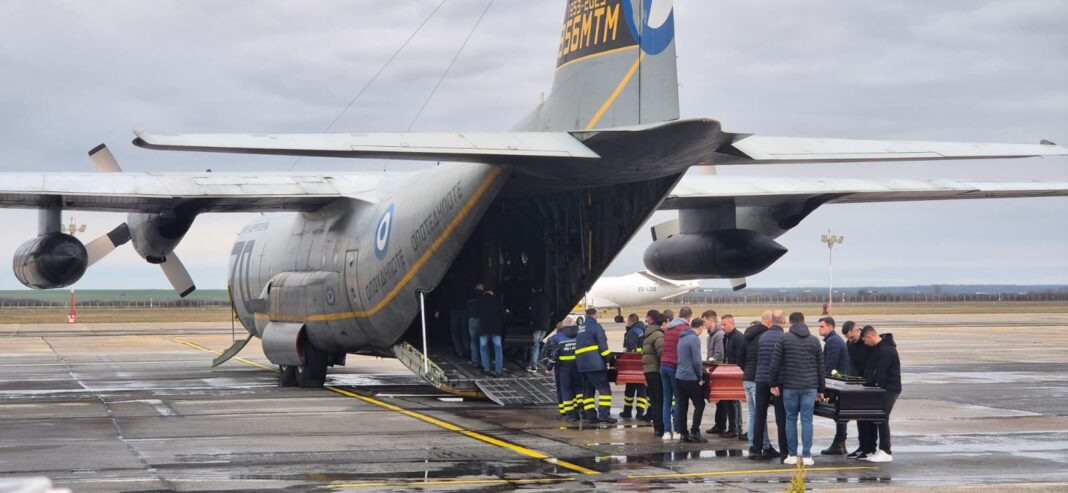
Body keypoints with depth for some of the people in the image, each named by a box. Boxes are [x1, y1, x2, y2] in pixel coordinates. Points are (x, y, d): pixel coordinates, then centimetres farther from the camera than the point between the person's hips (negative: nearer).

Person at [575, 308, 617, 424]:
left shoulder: (580, 329, 19)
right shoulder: (596, 326, -3)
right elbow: (602, 345, -10)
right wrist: (608, 358, -2)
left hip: (581, 364, 7)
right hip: (595, 364, -7)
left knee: (587, 390, 12)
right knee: (604, 388, -7)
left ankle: (590, 415, 8)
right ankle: (603, 414, -18)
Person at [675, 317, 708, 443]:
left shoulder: (682, 338, 13)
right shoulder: (695, 339, -14)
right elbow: (696, 361, -17)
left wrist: (701, 367, 22)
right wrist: (701, 377, -6)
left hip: (679, 376, 8)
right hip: (690, 378, -8)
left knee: (682, 406, 9)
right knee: (699, 404, 0)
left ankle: (683, 434, 11)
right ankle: (694, 433, -4)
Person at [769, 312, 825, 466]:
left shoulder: (784, 339, -2)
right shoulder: (814, 340, 7)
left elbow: (775, 363, -4)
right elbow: (820, 367, 9)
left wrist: (774, 384, 4)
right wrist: (821, 389, 16)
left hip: (789, 386, -1)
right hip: (810, 387, 1)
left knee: (791, 419, 7)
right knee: (807, 420, 2)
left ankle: (792, 455, 6)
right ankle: (806, 455, -1)